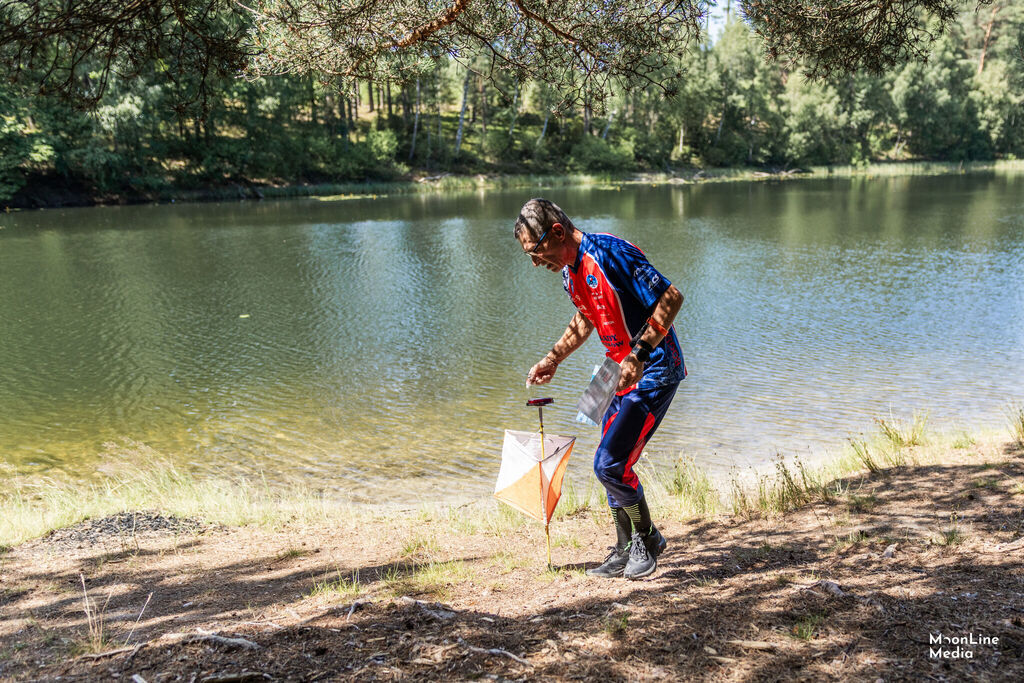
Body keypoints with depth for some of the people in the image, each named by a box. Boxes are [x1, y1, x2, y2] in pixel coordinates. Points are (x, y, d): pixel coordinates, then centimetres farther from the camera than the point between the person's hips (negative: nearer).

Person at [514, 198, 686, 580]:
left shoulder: (609, 254, -22)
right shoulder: (570, 271, 7)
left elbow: (671, 298, -23)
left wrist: (638, 356, -27)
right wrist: (553, 359, 18)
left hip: (654, 372, -9)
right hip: (625, 374, 9)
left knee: (609, 464, -11)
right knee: (611, 463, 11)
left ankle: (648, 538, 14)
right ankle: (625, 552, 27)